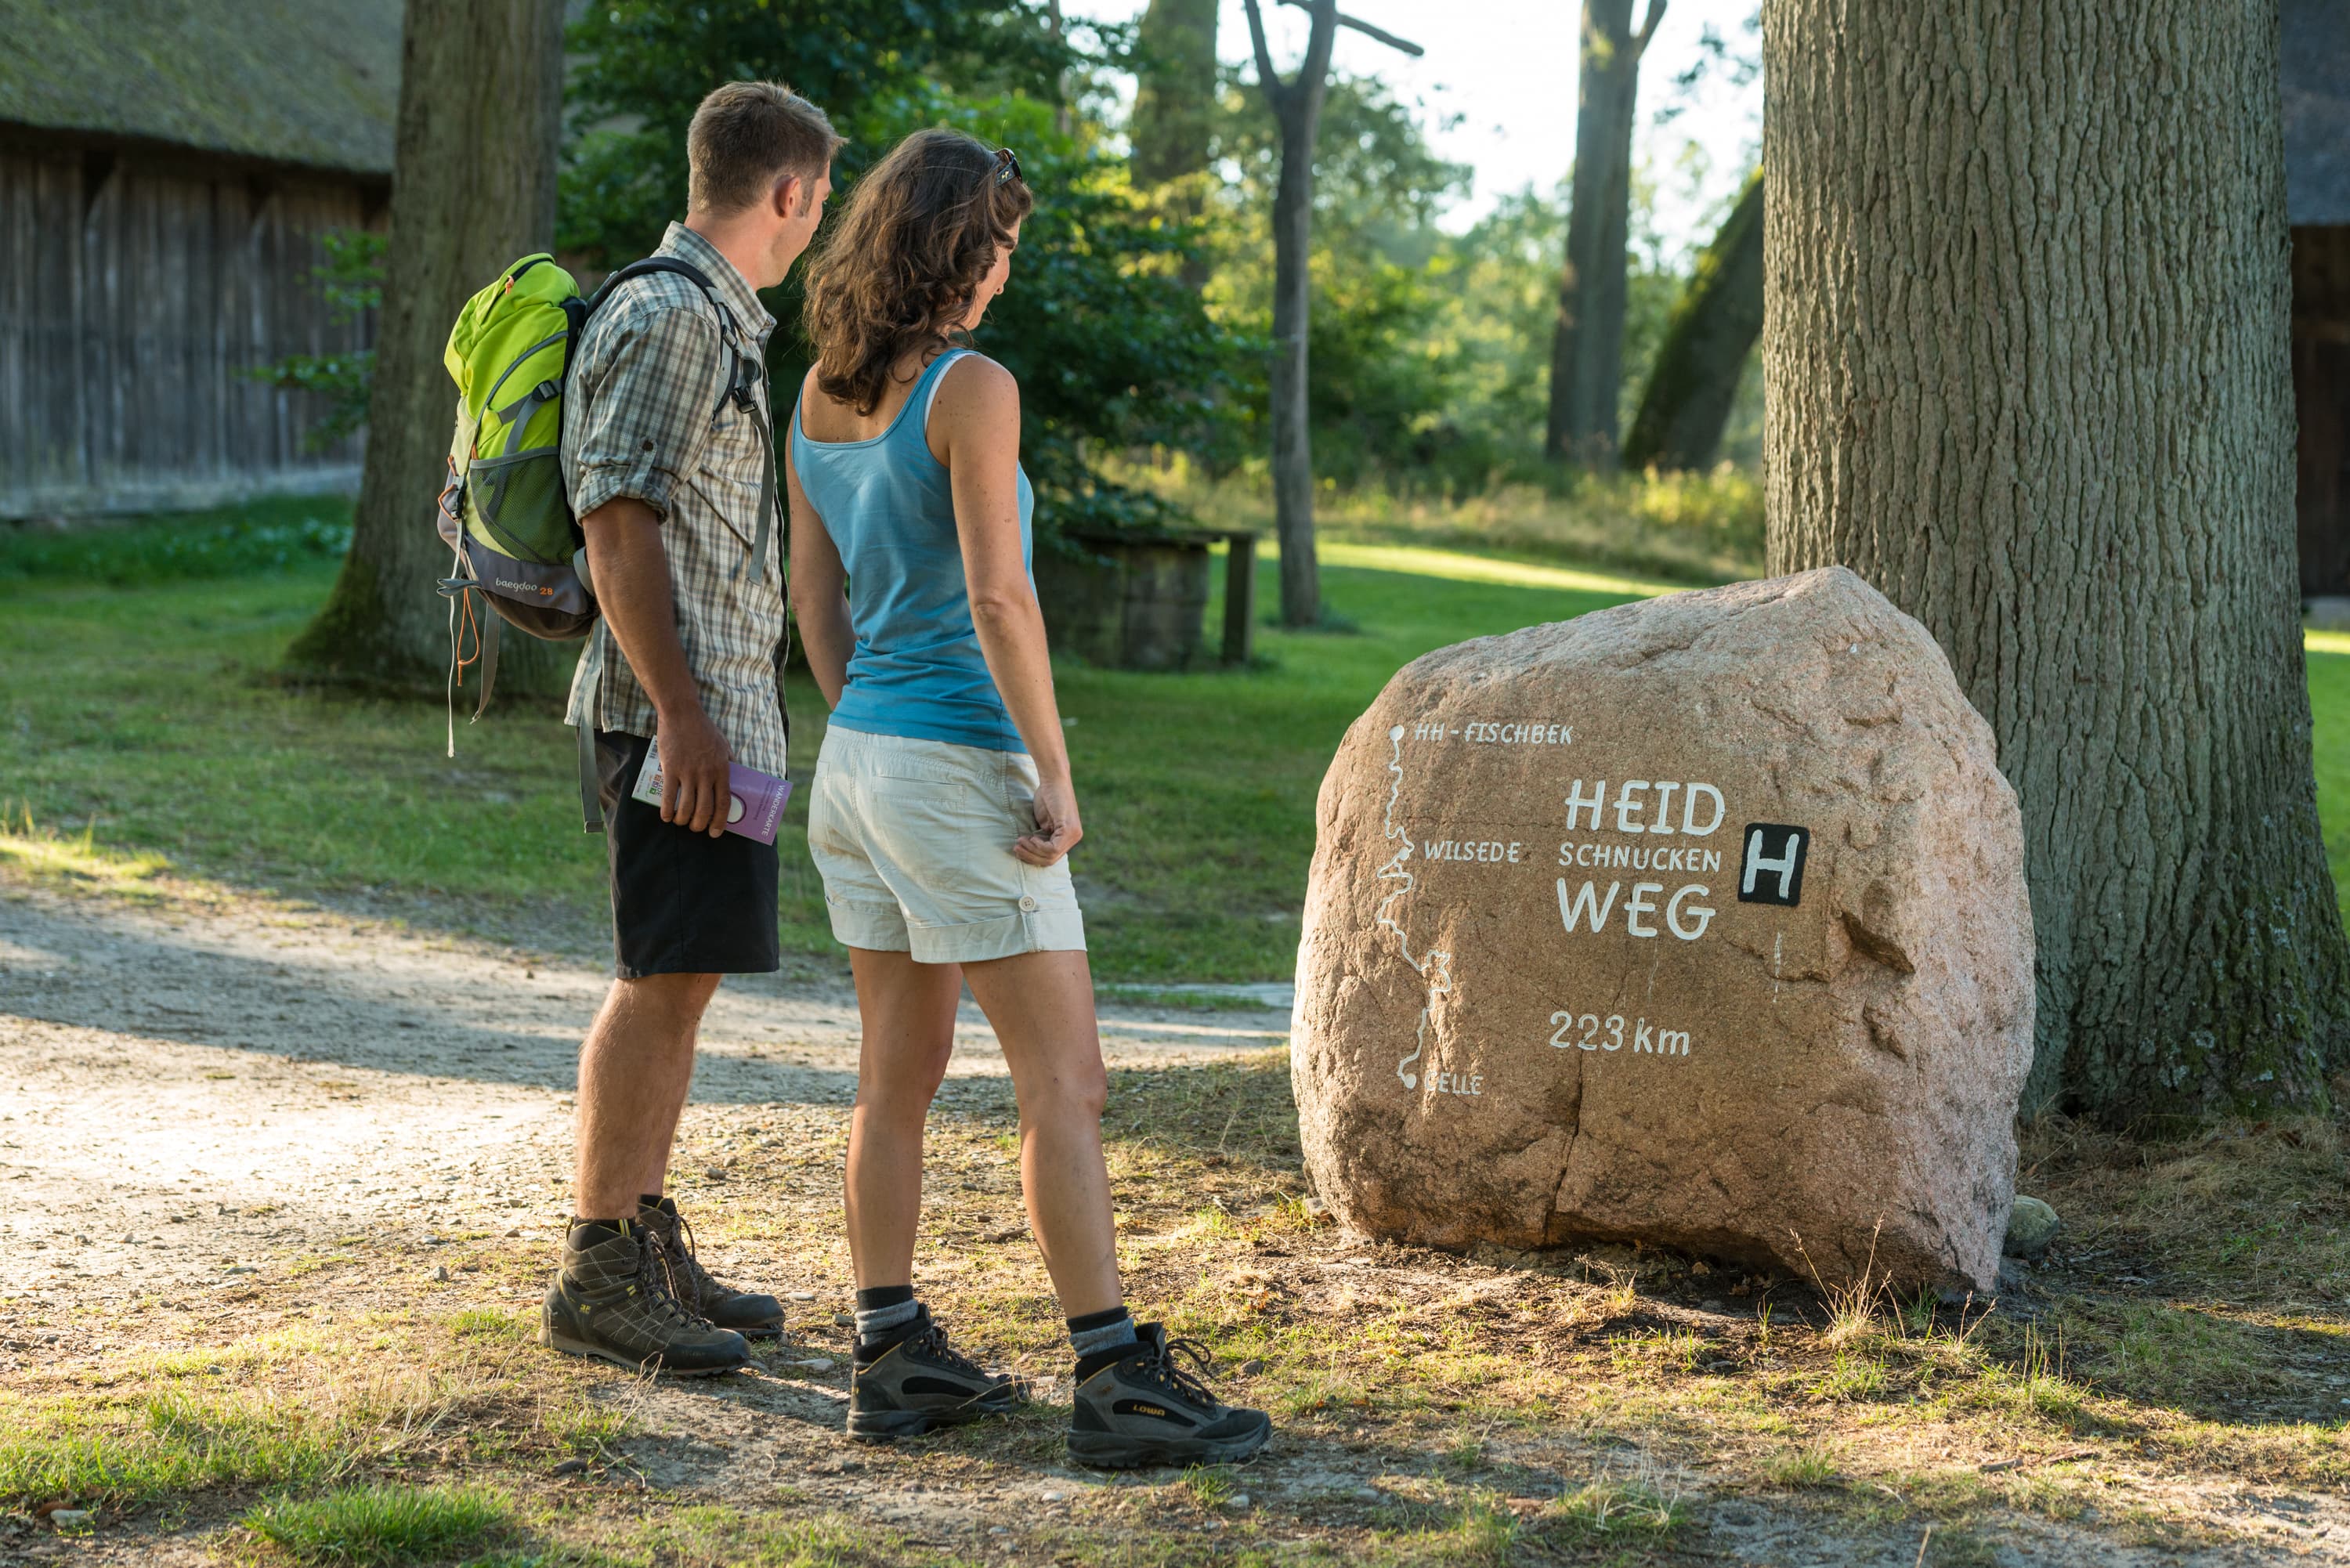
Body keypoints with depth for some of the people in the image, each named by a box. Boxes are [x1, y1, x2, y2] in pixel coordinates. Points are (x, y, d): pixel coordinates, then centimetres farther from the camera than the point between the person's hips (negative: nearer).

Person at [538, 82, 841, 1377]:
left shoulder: (715, 320, 19)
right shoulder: (672, 319, -14)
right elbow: (618, 527, -19)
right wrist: (681, 715, -22)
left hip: (718, 706, 10)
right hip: (679, 705, -10)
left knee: (678, 980, 13)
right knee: (661, 982, -7)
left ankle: (649, 1250, 20)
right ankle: (598, 1275, -3)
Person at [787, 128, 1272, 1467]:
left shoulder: (822, 395, 8)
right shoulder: (971, 390, -16)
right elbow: (999, 599, -21)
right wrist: (1058, 780, -15)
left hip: (858, 757, 8)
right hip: (960, 767, -8)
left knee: (901, 1075, 14)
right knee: (1066, 1084, -4)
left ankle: (895, 1360, 17)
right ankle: (1118, 1379, -4)